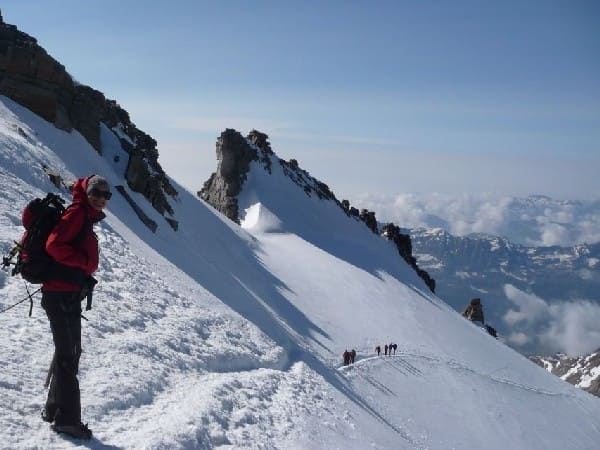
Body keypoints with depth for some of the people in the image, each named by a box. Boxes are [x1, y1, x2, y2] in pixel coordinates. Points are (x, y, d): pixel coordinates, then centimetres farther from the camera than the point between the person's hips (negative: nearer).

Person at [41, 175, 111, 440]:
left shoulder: (86, 219, 18)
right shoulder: (77, 213, -12)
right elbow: (54, 245, -24)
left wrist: (85, 278, 6)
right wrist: (83, 262, -17)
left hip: (70, 294, 10)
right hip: (62, 295, -10)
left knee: (70, 353, 18)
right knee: (68, 355, -4)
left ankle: (54, 409, 30)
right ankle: (67, 418, 3)